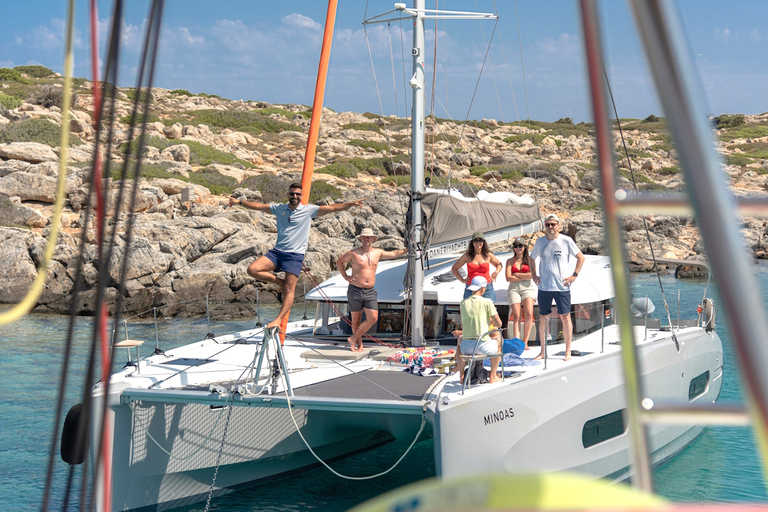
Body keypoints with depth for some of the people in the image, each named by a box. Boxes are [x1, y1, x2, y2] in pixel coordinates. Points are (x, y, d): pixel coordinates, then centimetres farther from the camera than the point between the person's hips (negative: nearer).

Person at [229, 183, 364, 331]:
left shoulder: (309, 210, 1)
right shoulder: (279, 208, 10)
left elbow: (332, 208, -3)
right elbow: (258, 206, 19)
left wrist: (351, 204, -12)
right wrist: (239, 202, 20)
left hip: (295, 255, -4)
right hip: (277, 251, 4)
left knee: (289, 289, -11)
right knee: (252, 270, -12)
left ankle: (278, 320, -9)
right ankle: (281, 283, 4)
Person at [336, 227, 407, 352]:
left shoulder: (378, 253, 9)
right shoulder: (353, 253, -4)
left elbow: (394, 254, 25)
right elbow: (339, 262, 10)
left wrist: (408, 250, 24)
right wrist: (345, 276, 5)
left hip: (370, 291, 4)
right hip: (355, 290, -4)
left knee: (373, 318, -8)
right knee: (356, 320, 4)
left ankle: (353, 339, 3)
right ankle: (359, 344, 19)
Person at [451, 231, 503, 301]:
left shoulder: (488, 255, 8)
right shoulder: (467, 256, 6)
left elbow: (499, 265, 26)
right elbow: (454, 268, 17)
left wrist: (495, 273, 7)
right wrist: (462, 280, 6)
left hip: (487, 290, 0)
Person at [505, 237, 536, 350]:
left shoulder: (529, 260, 10)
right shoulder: (510, 261, 12)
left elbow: (532, 275, -4)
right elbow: (508, 278, 0)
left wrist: (516, 274, -2)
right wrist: (524, 277, -3)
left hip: (528, 288, -1)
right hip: (514, 289, 1)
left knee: (529, 314, -18)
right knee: (516, 316, -9)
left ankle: (525, 342, -9)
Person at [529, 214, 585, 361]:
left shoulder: (566, 241, -3)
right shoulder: (540, 241, 6)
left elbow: (580, 257, 4)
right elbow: (531, 259, 22)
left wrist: (574, 275, -3)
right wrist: (534, 275, 11)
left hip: (562, 287, -3)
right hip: (544, 287, 3)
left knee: (565, 317, 1)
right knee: (543, 319, 7)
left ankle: (568, 351, 10)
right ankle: (543, 352, 16)